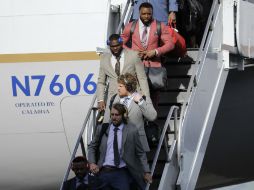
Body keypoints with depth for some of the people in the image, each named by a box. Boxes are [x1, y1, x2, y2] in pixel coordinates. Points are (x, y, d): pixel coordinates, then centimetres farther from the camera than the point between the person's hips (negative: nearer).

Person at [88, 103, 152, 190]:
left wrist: (146, 172, 2)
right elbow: (92, 147, 18)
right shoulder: (102, 128, 8)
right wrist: (92, 163, 2)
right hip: (103, 172, 2)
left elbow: (141, 153, 6)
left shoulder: (132, 130, 1)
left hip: (121, 173, -2)